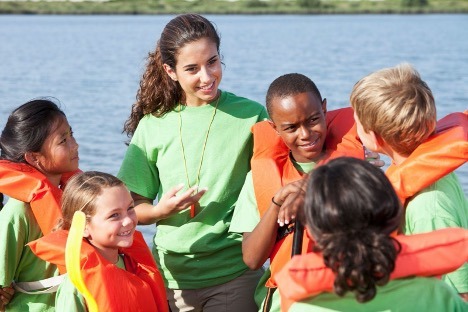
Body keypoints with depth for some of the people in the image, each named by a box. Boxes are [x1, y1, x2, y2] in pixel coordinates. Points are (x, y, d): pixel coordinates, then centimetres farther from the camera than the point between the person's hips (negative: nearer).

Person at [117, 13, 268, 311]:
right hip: (171, 273, 2)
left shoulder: (251, 115, -3)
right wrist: (161, 210, -14)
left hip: (235, 275, -1)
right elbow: (133, 207, 6)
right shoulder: (152, 126, 1)